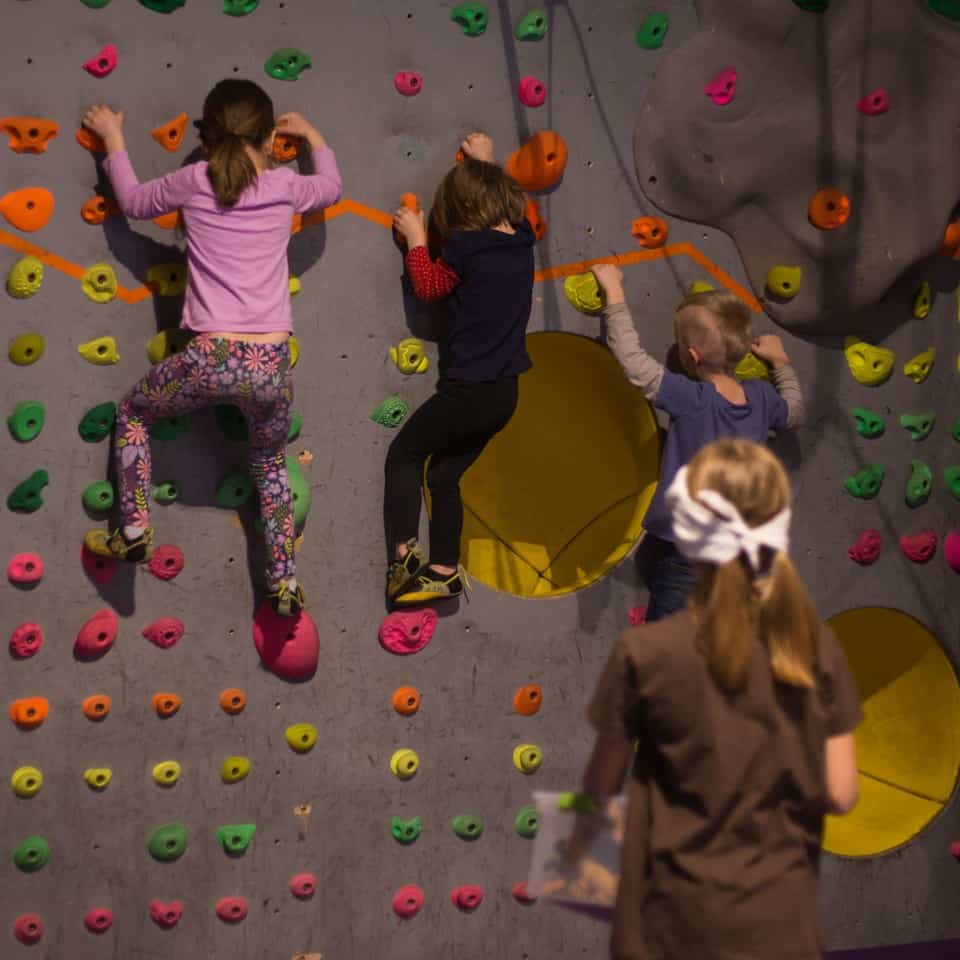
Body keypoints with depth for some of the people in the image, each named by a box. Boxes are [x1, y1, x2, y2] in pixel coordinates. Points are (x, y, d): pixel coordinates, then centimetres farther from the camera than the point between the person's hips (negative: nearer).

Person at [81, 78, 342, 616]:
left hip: (211, 360, -2)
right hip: (271, 366, 2)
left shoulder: (194, 183, 2)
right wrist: (311, 134, 46)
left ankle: (134, 532, 23)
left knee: (133, 413, 29)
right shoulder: (285, 187, 6)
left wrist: (113, 138, 35)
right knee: (271, 463, 29)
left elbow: (134, 202, 22)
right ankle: (285, 584, 22)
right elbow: (331, 187, 30)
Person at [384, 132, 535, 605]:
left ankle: (403, 553, -1)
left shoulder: (467, 246, -14)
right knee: (445, 475, 18)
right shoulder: (520, 238, 7)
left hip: (468, 389, -8)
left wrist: (415, 238, 8)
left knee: (403, 455, 9)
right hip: (504, 392, 8)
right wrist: (485, 163, 39)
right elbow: (501, 197, 30)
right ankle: (443, 571, 18)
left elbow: (428, 286, -1)